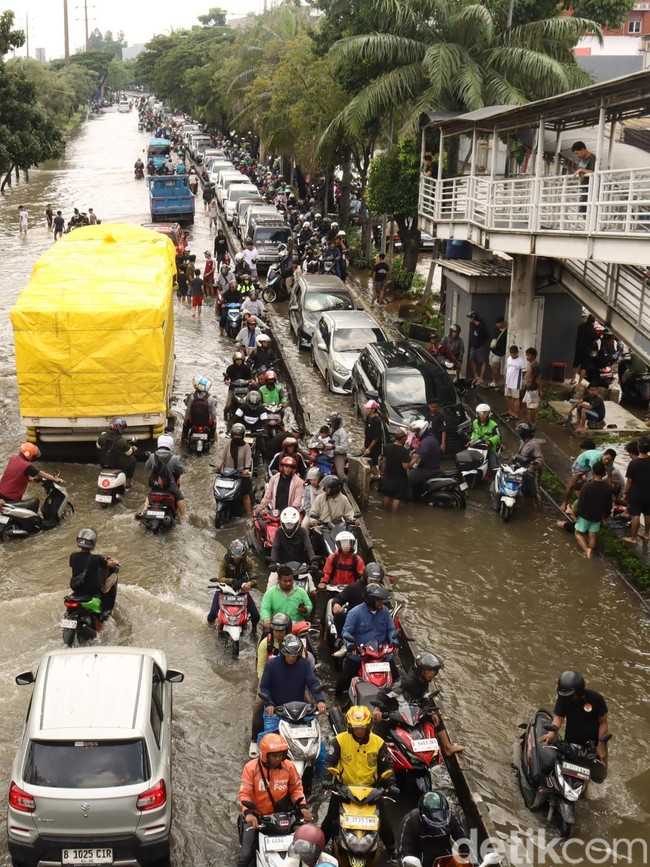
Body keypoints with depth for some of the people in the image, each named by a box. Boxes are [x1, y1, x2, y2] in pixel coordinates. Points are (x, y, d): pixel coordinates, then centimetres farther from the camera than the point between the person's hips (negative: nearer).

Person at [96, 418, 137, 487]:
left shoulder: (103, 436, -14)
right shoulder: (122, 441, -26)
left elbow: (98, 446, 6)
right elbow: (129, 453, -9)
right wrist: (133, 449, 13)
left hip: (104, 465, 5)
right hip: (119, 465, -5)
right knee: (132, 460, 22)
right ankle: (127, 485, 27)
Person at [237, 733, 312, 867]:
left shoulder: (289, 766, -5)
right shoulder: (251, 768, -14)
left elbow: (296, 788, 7)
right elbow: (244, 793, -18)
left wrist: (303, 806, -10)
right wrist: (247, 813, -36)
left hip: (281, 815, 3)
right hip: (256, 816, -2)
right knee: (247, 854, -9)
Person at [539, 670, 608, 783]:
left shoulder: (595, 698, -21)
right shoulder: (563, 698, -14)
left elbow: (603, 722, -13)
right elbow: (558, 717, -16)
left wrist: (601, 744, -16)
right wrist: (551, 732, -34)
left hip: (594, 742, -2)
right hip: (572, 742, 2)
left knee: (598, 777, 2)